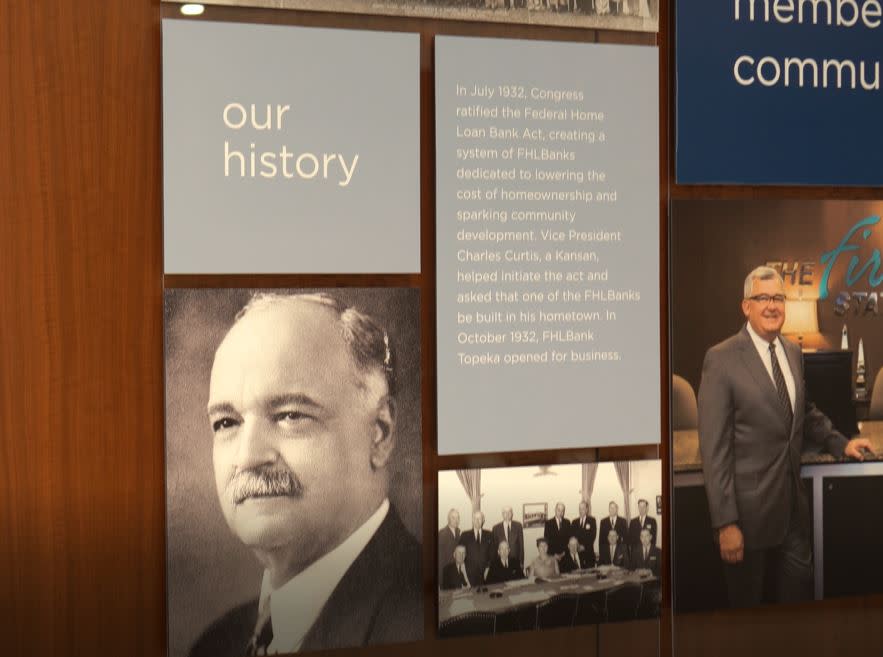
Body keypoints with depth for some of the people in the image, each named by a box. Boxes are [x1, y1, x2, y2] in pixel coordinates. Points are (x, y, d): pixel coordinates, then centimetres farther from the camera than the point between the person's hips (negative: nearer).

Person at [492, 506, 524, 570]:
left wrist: (521, 562, 1)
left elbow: (521, 544, 5)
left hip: (516, 560, 0)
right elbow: (494, 546, 4)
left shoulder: (518, 526, 4)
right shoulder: (496, 528, 2)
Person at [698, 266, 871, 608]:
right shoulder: (722, 359, -14)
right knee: (747, 599, 10)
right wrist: (726, 522, -18)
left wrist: (840, 443, 12)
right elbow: (714, 447, -16)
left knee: (798, 590, 15)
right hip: (749, 506, -6)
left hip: (793, 501, 6)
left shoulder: (793, 352, 8)